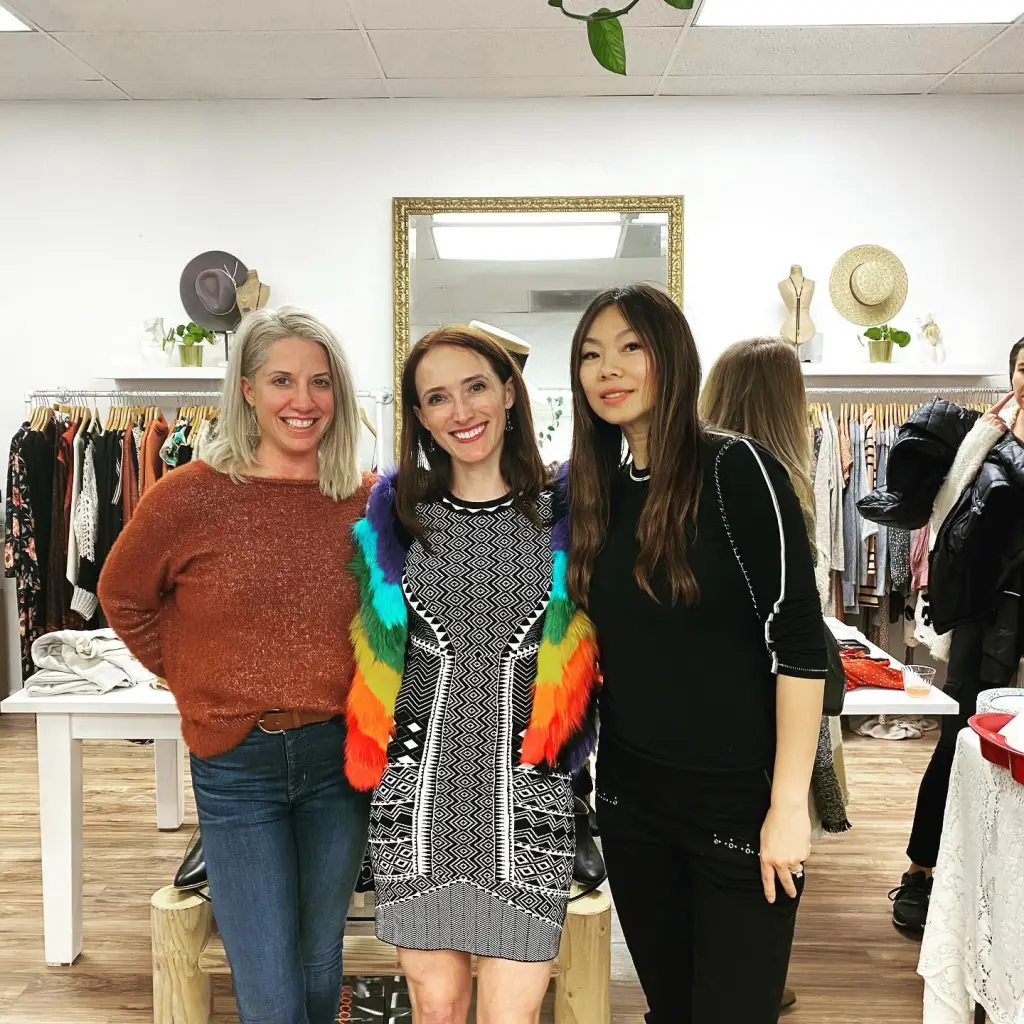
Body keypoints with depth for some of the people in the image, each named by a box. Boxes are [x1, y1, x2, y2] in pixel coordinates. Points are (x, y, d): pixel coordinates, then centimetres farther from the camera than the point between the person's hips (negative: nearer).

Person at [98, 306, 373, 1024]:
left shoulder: (366, 503, -4)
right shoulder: (191, 495, -9)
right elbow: (124, 597, 7)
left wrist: (351, 692, 2)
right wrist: (195, 680, 3)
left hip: (338, 756, 2)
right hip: (236, 765, -2)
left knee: (320, 964, 20)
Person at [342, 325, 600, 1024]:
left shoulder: (562, 514, 1)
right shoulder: (393, 511, 5)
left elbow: (590, 651, 9)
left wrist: (567, 748, 1)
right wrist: (379, 744, 10)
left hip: (526, 792, -1)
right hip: (418, 789, 1)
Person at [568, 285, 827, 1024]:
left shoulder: (736, 469, -12)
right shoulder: (599, 489, 5)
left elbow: (798, 642, -15)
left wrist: (788, 803, -17)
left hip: (739, 804, -5)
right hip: (631, 798, 5)